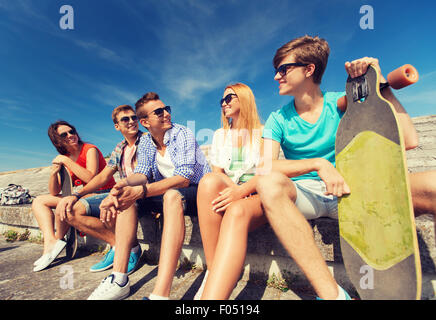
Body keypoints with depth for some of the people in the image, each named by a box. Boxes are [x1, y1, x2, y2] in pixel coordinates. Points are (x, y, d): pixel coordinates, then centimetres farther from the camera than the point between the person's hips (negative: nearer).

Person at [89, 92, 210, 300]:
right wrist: (123, 185, -30)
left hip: (197, 192, -6)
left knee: (172, 195, -37)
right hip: (167, 195, 6)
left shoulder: (183, 134, -12)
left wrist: (140, 191, -36)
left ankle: (161, 294, -42)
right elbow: (141, 173, -6)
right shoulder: (145, 143, 8)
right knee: (126, 196, -12)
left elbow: (184, 178, -25)